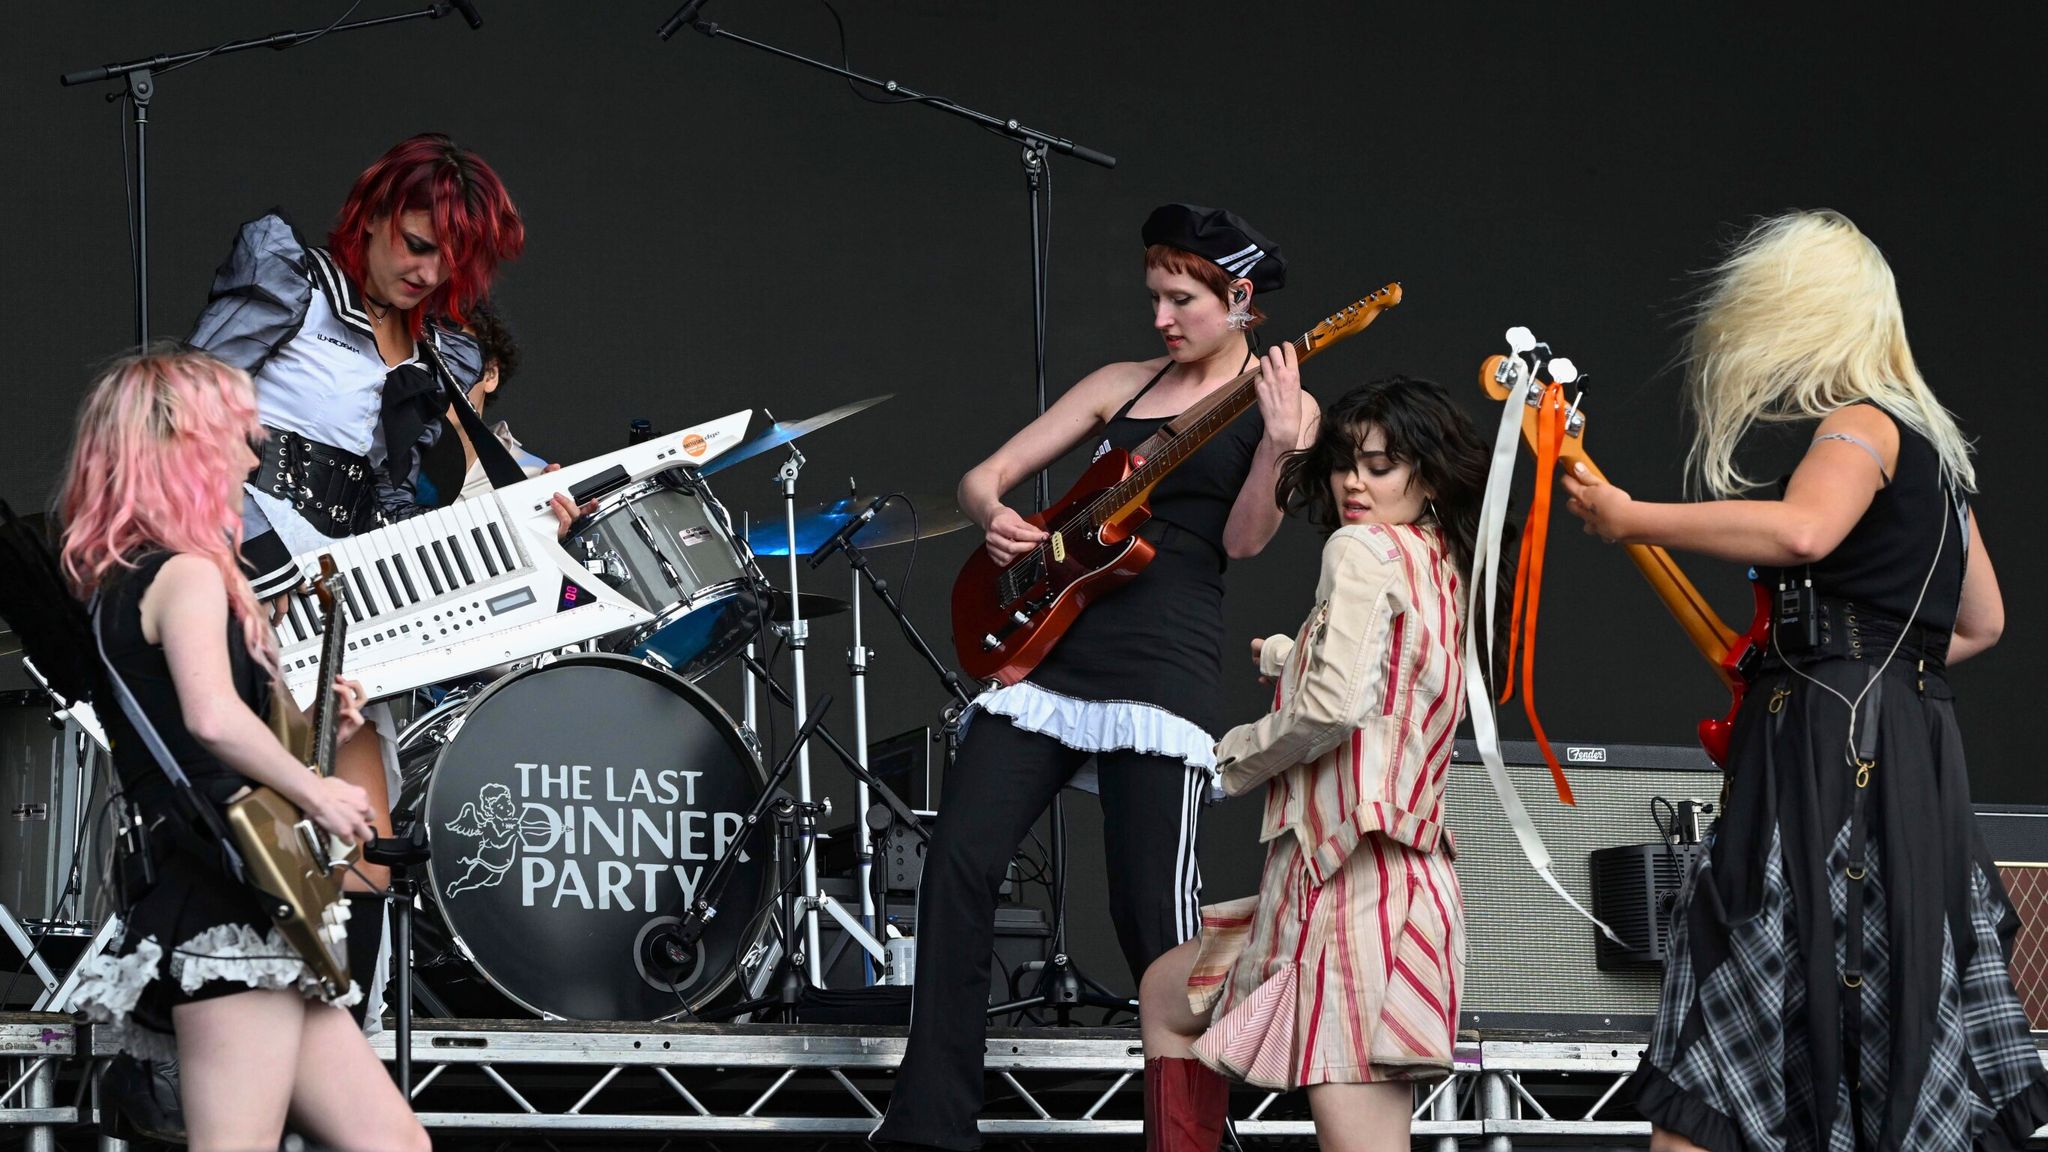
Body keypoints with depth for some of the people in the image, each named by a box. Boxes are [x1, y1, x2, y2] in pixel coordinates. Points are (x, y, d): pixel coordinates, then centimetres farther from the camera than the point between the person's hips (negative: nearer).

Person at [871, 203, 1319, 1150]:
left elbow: (1243, 541, -9)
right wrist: (996, 520, -8)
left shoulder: (1280, 407, 3)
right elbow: (985, 475, 14)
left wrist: (1279, 444, -25)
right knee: (958, 863, -6)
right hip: (1047, 647, 5)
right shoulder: (1122, 385, 15)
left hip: (1161, 669, -5)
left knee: (1153, 909, -10)